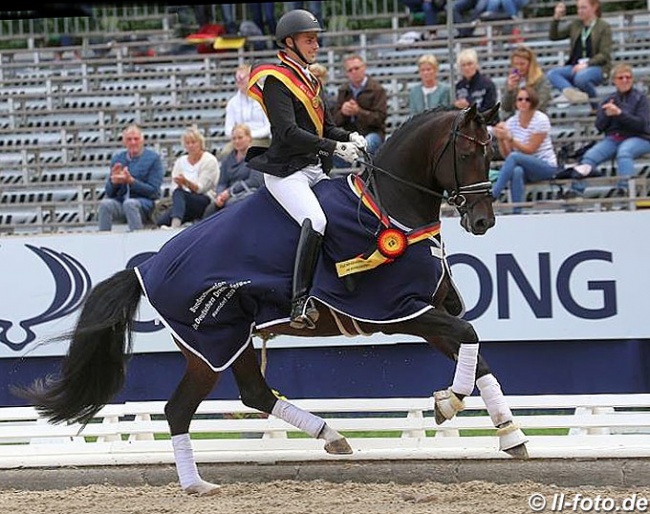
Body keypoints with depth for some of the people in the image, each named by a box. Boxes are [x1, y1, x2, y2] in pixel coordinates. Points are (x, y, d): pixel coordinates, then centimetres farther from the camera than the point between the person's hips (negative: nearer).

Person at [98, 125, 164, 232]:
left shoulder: (153, 157, 1)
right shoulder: (117, 158, 14)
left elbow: (153, 191, -5)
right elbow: (109, 192, 13)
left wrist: (131, 181, -16)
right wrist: (113, 181, -10)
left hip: (144, 202, -4)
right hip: (120, 201, 4)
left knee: (129, 204, -37)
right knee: (105, 204, -28)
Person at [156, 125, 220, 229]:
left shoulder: (210, 160, -1)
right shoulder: (180, 161, 14)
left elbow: (200, 188, -10)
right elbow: (174, 189, 7)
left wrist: (186, 182, -28)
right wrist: (179, 184, -16)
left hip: (206, 202, -5)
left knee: (179, 193, -38)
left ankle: (175, 225, -53)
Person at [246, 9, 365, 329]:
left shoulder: (311, 81, 19)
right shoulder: (275, 80, -9)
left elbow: (326, 127, 22)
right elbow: (288, 132, -20)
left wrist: (350, 138, 0)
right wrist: (335, 148, -23)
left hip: (315, 170, 10)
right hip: (285, 170, -10)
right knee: (315, 221, -30)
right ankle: (301, 302, -30)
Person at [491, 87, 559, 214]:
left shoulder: (541, 120, -11)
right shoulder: (511, 122, 2)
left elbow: (530, 150, -15)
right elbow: (505, 154, -1)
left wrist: (509, 138, -26)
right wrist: (501, 140, -20)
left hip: (547, 166, -3)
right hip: (523, 166, 3)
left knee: (514, 157, -32)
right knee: (516, 172, -36)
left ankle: (492, 197, -29)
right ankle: (517, 212, -37)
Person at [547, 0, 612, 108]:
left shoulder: (604, 27, -1)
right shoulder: (575, 25, 15)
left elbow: (604, 55, -8)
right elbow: (553, 36, 17)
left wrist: (586, 64, -22)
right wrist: (556, 18, 2)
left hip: (597, 66, -6)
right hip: (576, 66, 6)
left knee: (581, 77, -38)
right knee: (551, 74, -22)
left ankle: (596, 108, -18)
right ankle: (571, 91, -49)